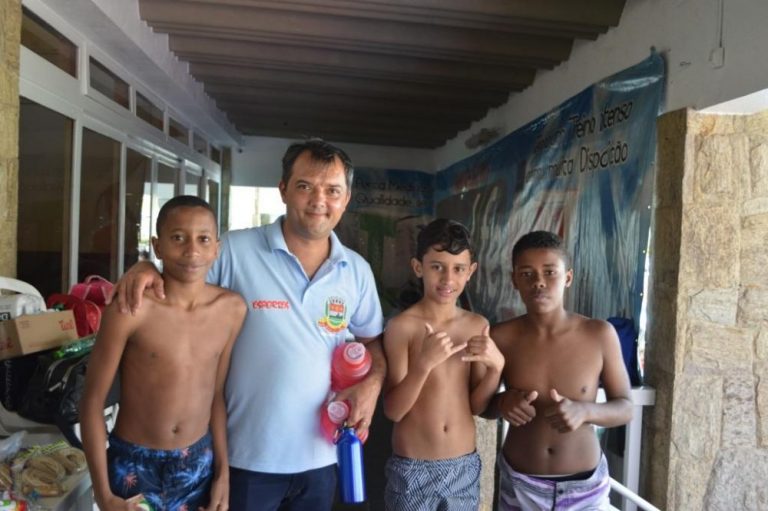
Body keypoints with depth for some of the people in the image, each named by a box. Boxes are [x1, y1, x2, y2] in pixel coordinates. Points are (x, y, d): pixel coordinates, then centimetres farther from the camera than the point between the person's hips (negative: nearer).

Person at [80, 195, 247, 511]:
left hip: (199, 464, 3)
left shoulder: (232, 309, -8)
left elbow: (216, 394, 2)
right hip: (134, 466, -3)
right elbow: (92, 400, -10)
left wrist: (223, 472, 5)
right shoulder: (130, 308, -18)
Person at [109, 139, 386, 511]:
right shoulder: (236, 251, -13)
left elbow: (372, 340, 11)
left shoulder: (357, 270, 0)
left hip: (319, 456, 4)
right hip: (248, 456, -4)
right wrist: (144, 268, -22)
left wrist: (373, 381, -7)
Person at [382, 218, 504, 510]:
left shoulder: (478, 326, -1)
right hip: (413, 469, -4)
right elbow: (393, 410, -14)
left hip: (465, 466, 4)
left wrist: (496, 365, -14)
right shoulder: (402, 325, -14)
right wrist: (424, 364, -28)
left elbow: (477, 406, 2)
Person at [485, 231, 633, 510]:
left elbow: (625, 408, -4)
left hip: (584, 485, 0)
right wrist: (501, 403, -21)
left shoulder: (600, 334, -13)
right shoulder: (500, 338, -12)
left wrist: (585, 411, -24)